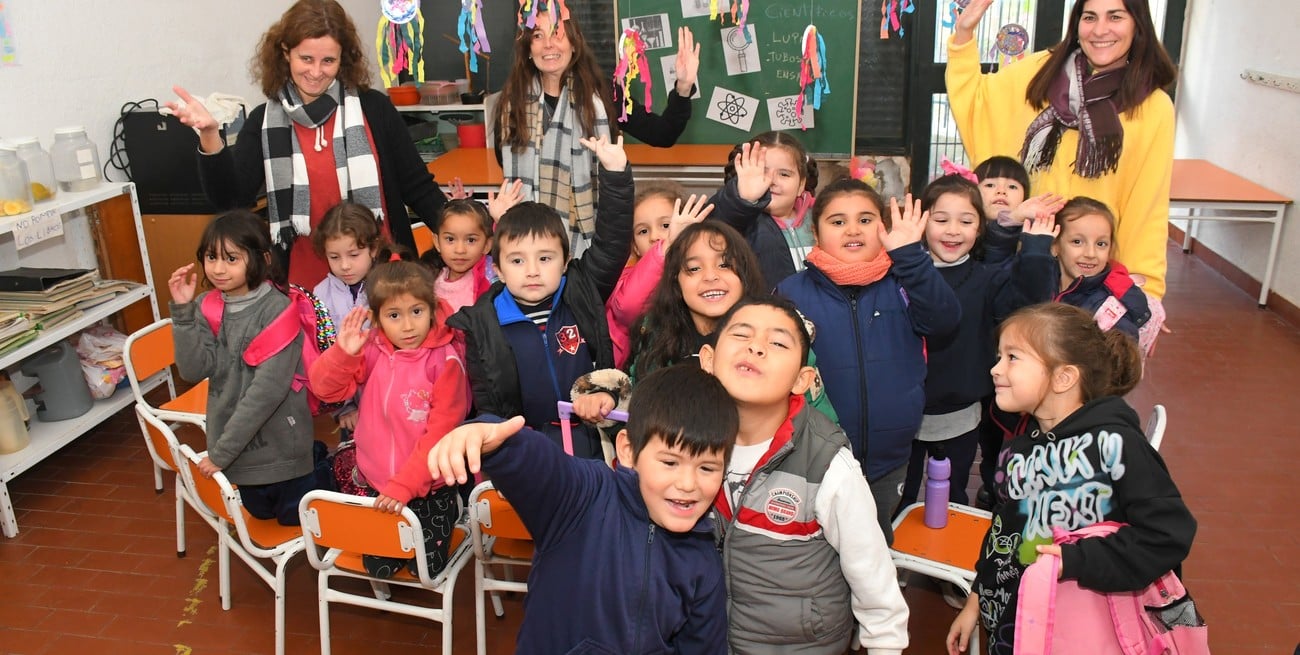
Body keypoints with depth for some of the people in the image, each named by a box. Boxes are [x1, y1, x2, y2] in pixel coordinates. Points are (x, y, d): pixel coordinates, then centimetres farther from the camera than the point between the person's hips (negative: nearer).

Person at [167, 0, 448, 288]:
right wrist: (210, 136, -21)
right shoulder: (265, 121, 3)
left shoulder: (373, 108, -2)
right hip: (306, 280, 1)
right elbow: (229, 198, -6)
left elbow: (417, 186, 1)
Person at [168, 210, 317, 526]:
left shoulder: (277, 309, -19)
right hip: (235, 446, 5)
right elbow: (194, 370, -10)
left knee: (294, 521, 12)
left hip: (280, 443, -5)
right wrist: (182, 310, -18)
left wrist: (222, 450, -21)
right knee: (260, 515, 23)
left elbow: (269, 386, -23)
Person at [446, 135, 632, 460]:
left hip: (592, 436, 1)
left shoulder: (582, 292, 2)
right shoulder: (480, 324, 1)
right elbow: (484, 401, 7)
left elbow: (612, 241, -4)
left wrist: (616, 175, -13)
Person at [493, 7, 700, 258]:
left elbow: (662, 136, -7)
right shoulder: (512, 101, 0)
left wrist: (683, 88, -20)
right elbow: (508, 165, 9)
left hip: (593, 236, -1)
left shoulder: (601, 94, -5)